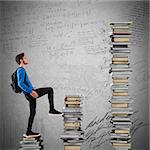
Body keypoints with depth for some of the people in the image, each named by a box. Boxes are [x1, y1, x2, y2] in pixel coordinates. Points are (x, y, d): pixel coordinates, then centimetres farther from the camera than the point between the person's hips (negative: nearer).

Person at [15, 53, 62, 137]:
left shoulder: (22, 70, 19)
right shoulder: (21, 70, -12)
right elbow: (20, 83, -24)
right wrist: (31, 91, -27)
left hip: (30, 94, 10)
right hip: (30, 93, -10)